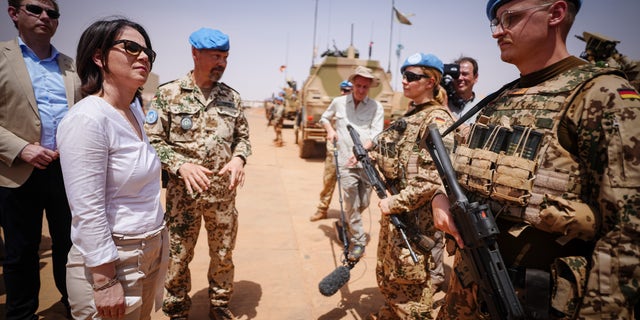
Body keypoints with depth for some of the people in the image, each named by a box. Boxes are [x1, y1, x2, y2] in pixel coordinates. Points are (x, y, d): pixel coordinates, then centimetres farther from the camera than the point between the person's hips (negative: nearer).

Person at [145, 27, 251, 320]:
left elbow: (243, 136, 12)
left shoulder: (232, 97, 5)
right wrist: (181, 165, -19)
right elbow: (153, 140, -5)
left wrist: (238, 158, -9)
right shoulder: (168, 94, -5)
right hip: (183, 192, -3)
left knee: (224, 255, 15)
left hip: (224, 192, 3)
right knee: (178, 256, 11)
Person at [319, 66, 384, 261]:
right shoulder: (339, 102, 6)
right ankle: (358, 242, 9)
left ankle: (346, 224, 41)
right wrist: (330, 130, 4)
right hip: (345, 161, 0)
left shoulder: (376, 107, 0)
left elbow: (376, 135, -8)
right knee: (351, 203, -5)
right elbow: (324, 118, 25)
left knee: (363, 203, 11)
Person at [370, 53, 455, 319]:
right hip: (395, 209, 9)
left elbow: (433, 179, -25)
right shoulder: (411, 114, 12)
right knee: (387, 277, 22)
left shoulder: (437, 119, -15)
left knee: (410, 283, 5)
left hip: (415, 216, -9)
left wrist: (396, 203, -23)